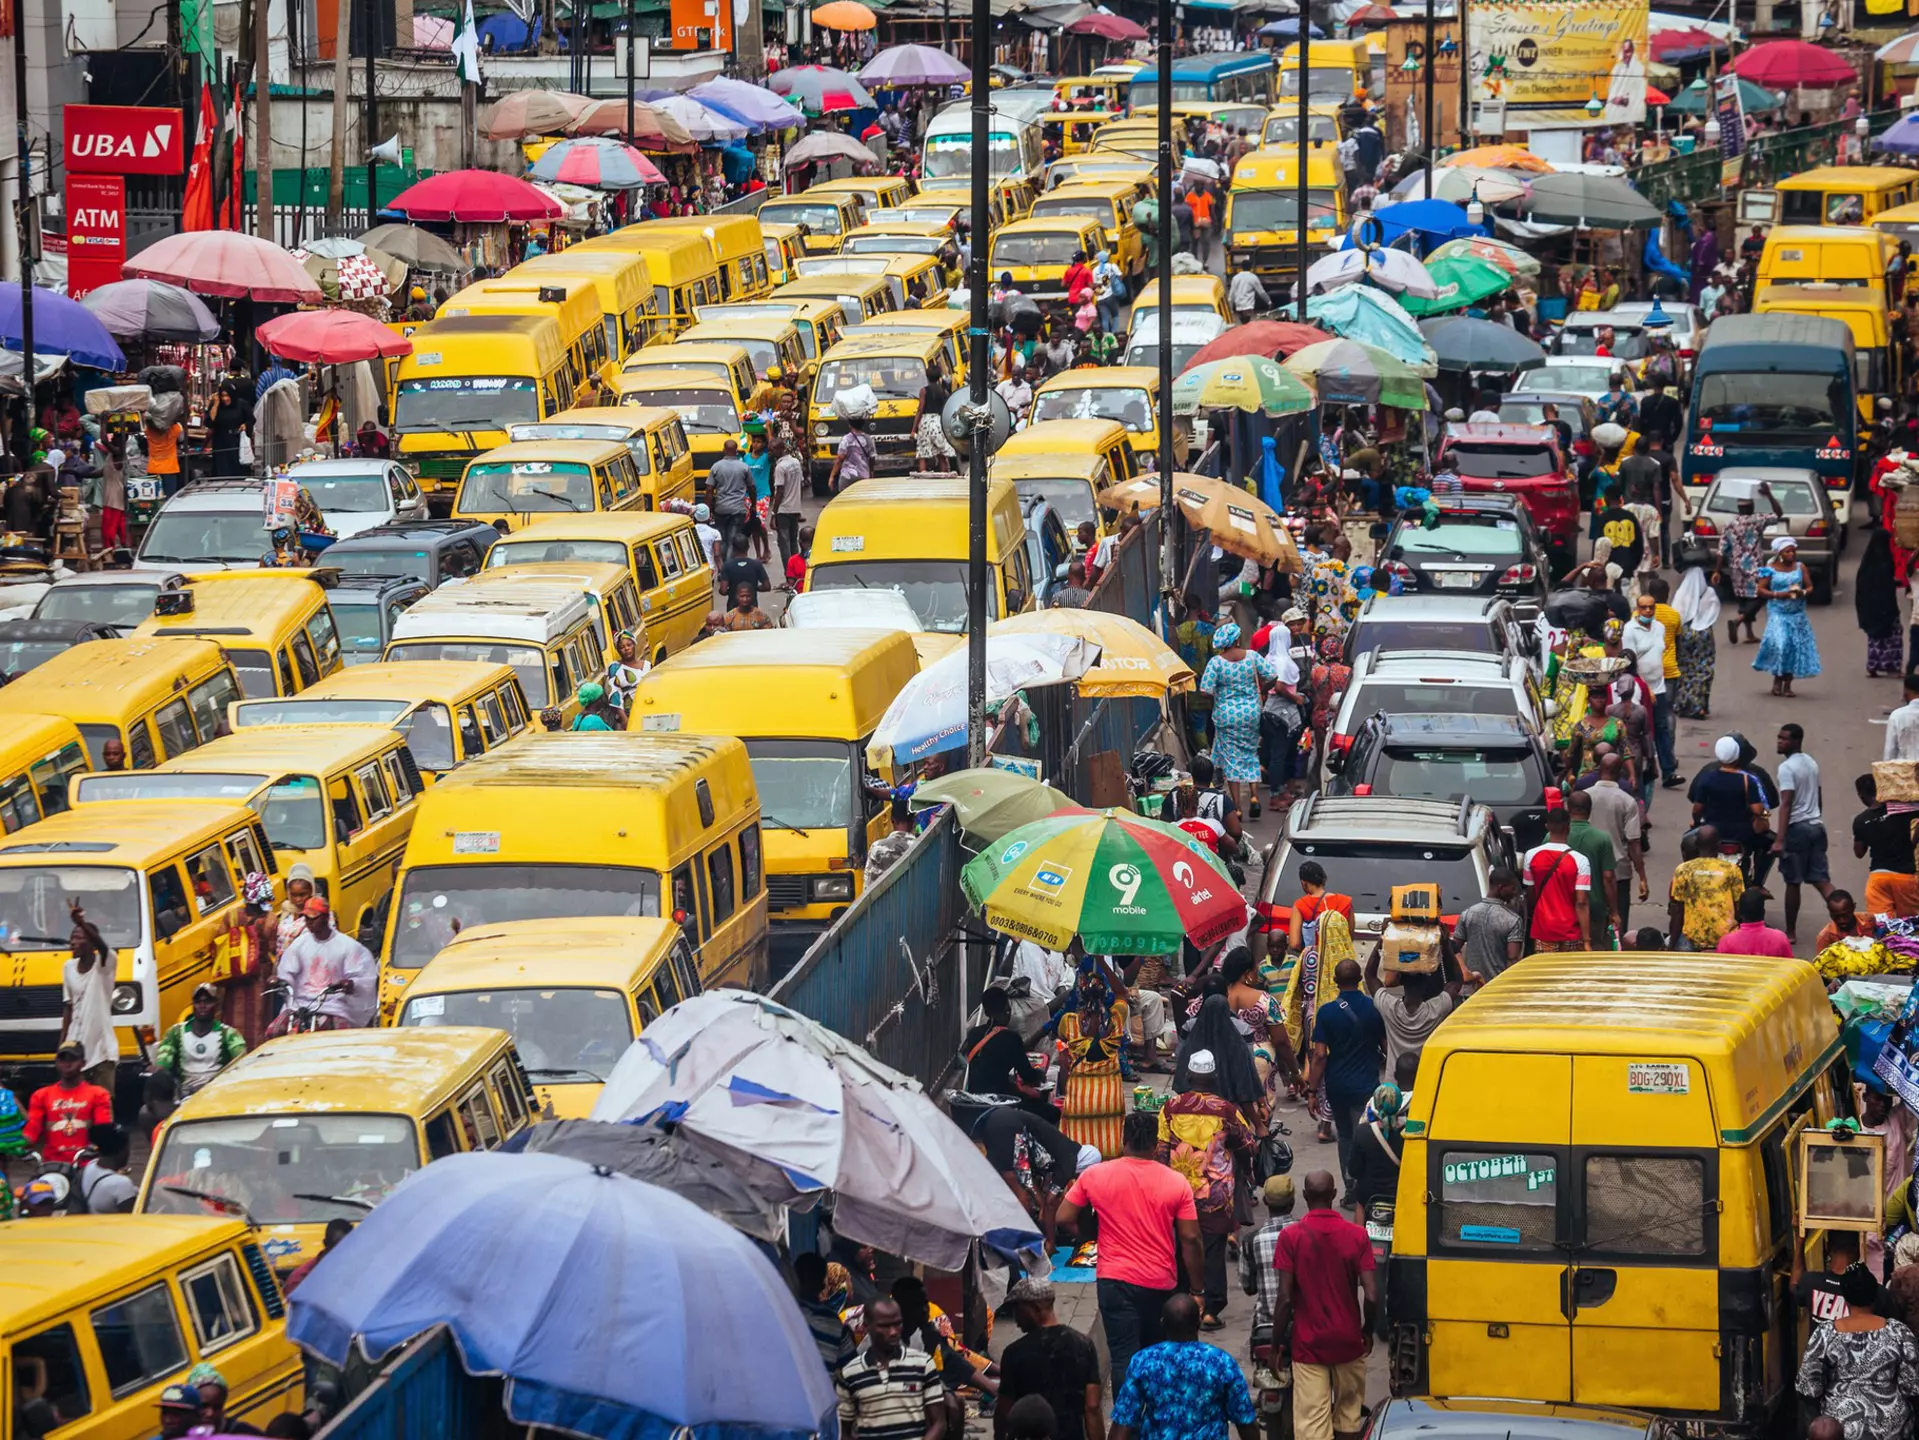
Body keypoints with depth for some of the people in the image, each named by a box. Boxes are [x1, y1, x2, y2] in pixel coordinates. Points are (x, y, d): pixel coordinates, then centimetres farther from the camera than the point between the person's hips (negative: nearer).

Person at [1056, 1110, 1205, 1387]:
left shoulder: (1094, 1176, -4)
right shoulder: (1177, 1184, -5)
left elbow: (1064, 1218, 1)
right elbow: (1190, 1240, -5)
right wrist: (1198, 1290, 3)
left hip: (1115, 1281, -1)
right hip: (1161, 1282, 1)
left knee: (1124, 1358, -5)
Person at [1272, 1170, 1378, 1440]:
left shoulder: (1291, 1237, -10)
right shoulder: (1356, 1235, -6)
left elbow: (1285, 1297, -13)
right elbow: (1372, 1296, -8)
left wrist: (1276, 1341, -2)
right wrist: (1368, 1332, 10)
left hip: (1308, 1344, -2)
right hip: (1348, 1342, 2)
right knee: (1348, 1417, 19)